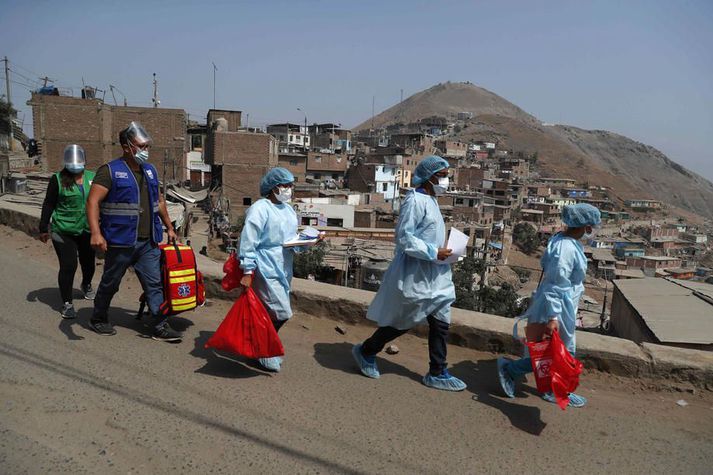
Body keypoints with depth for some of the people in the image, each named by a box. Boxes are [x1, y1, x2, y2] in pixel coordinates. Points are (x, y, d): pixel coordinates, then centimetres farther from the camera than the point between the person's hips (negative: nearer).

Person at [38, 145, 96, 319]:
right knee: (68, 266, -6)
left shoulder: (93, 177, 4)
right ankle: (67, 303, 7)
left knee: (88, 263, 15)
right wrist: (43, 228, -2)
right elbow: (48, 204, -2)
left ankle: (86, 285, 47)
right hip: (63, 232, -4)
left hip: (87, 231, 4)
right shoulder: (58, 179, -5)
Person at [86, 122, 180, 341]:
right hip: (120, 242, -5)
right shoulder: (110, 171, -8)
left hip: (148, 242, 5)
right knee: (110, 284, 12)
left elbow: (159, 201, 22)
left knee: (154, 283, 3)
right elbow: (92, 202, -16)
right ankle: (98, 319, 33)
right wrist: (96, 233, -29)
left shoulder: (150, 170, 12)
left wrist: (169, 227, 21)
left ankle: (160, 327, 8)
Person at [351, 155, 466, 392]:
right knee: (403, 322, 5)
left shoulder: (431, 200, 13)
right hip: (414, 277, -9)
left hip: (433, 276, 9)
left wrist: (442, 251, 6)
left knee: (441, 322, 9)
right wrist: (434, 252, -22)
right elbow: (404, 239, -22)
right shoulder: (415, 201, -17)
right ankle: (366, 351, 26)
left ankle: (437, 373, 21)